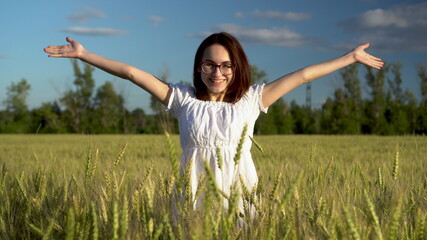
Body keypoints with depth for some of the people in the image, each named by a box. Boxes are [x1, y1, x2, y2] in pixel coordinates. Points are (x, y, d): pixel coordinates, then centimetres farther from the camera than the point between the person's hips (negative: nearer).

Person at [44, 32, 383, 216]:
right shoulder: (184, 100, 4)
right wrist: (83, 54, 2)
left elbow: (302, 75, 6)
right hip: (193, 203, 0)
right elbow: (132, 72, 2)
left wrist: (351, 57, 10)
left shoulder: (250, 100, 4)